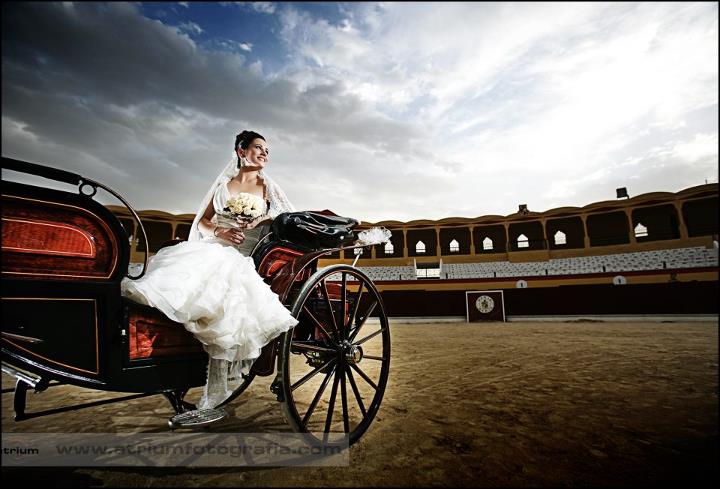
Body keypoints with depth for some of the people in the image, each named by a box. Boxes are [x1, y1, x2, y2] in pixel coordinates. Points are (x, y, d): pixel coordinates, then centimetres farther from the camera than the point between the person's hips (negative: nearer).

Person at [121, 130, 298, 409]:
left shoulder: (267, 186, 17)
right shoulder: (224, 184, 20)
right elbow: (203, 221, 18)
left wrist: (261, 220, -5)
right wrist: (221, 231, -3)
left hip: (240, 258, -3)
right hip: (211, 248, 3)